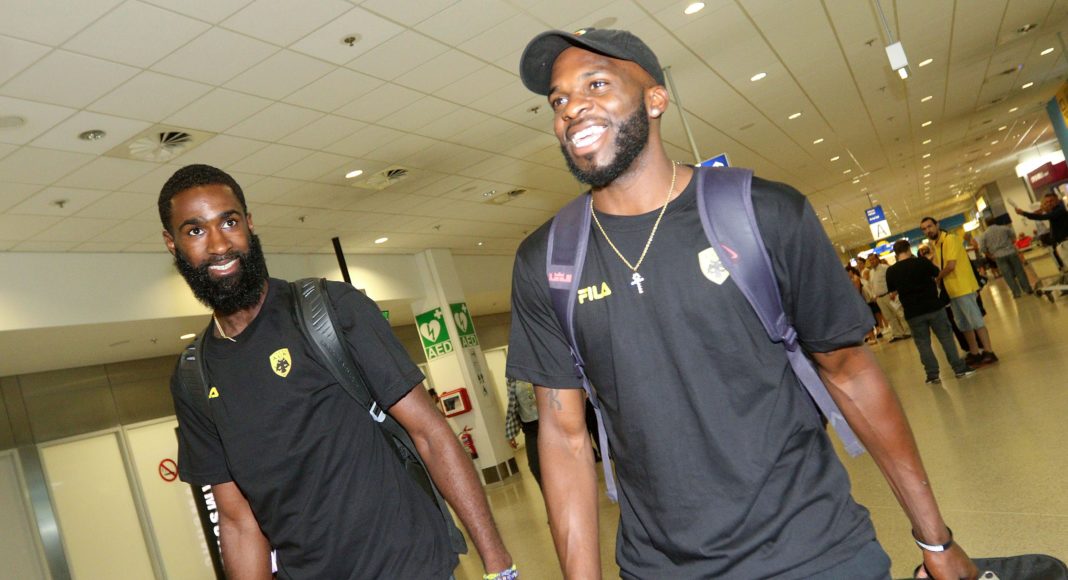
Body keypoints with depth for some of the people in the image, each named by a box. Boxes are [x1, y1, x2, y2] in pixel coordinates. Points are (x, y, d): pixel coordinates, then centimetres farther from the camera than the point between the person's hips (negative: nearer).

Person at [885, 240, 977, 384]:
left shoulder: (891, 271, -5)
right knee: (946, 338, 10)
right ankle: (960, 369, 16)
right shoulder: (921, 262, -8)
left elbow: (893, 291, 7)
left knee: (923, 344, 10)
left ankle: (933, 375, 12)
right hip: (933, 307, -1)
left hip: (913, 313, 1)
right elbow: (938, 274, 8)